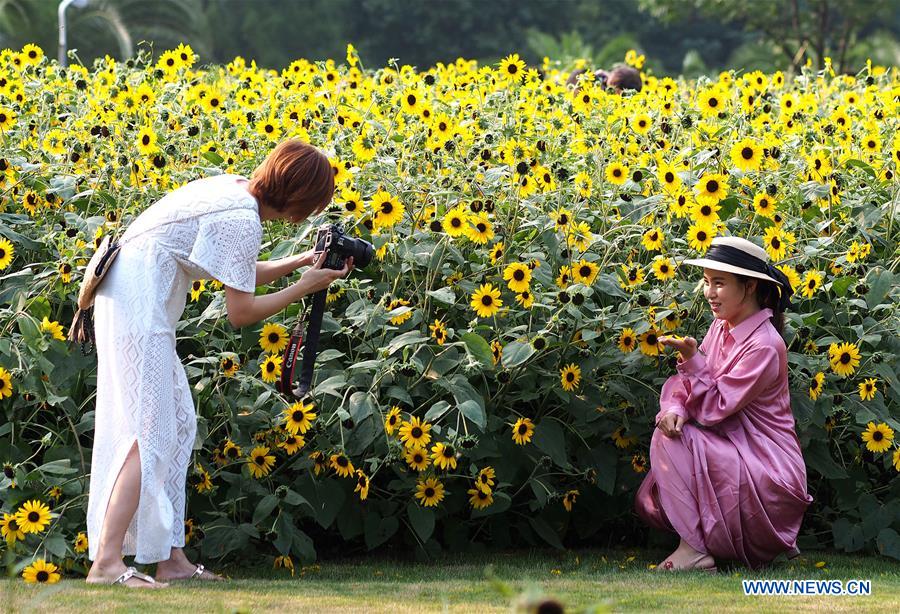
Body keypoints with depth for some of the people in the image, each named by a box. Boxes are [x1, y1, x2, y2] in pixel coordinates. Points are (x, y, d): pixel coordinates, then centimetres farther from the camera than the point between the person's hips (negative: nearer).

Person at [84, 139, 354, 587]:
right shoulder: (242, 220, -17)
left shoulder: (234, 190, 12)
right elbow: (240, 312, -12)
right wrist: (305, 286, -3)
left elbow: (237, 275, 23)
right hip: (139, 309, -10)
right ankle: (106, 563, -17)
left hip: (124, 295, 10)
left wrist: (298, 263, 15)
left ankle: (171, 558, 12)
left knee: (178, 421, 11)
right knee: (151, 433, -12)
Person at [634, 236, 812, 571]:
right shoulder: (721, 327, 7)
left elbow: (714, 410, -19)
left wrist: (692, 360, -25)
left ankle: (694, 551, -20)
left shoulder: (764, 346, -19)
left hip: (771, 474, -8)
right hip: (734, 451, 8)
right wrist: (674, 408, -20)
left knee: (669, 441, -21)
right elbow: (684, 380, 1)